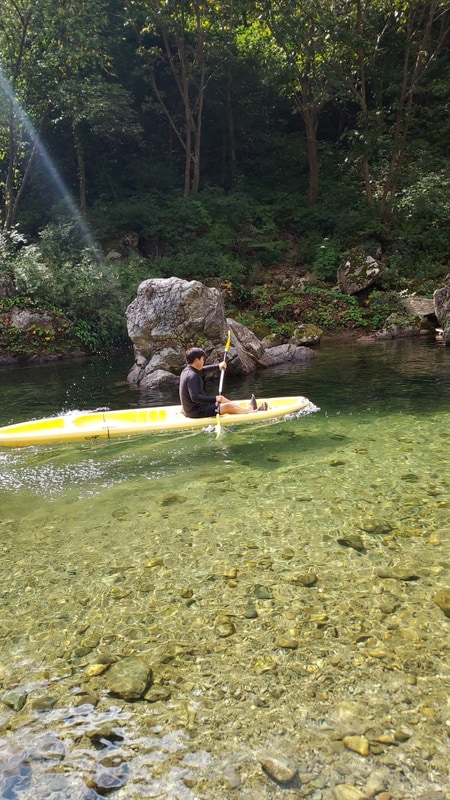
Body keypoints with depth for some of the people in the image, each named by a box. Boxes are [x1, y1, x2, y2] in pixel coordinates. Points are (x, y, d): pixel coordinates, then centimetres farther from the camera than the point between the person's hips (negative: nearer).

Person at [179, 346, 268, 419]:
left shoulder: (187, 370, 7)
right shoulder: (193, 376, -25)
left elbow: (202, 370, 28)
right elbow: (195, 397, -34)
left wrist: (218, 366, 26)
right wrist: (214, 399, -27)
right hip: (197, 411, -11)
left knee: (220, 398, 22)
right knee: (229, 406, -1)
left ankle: (247, 408, 34)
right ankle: (252, 412, 19)